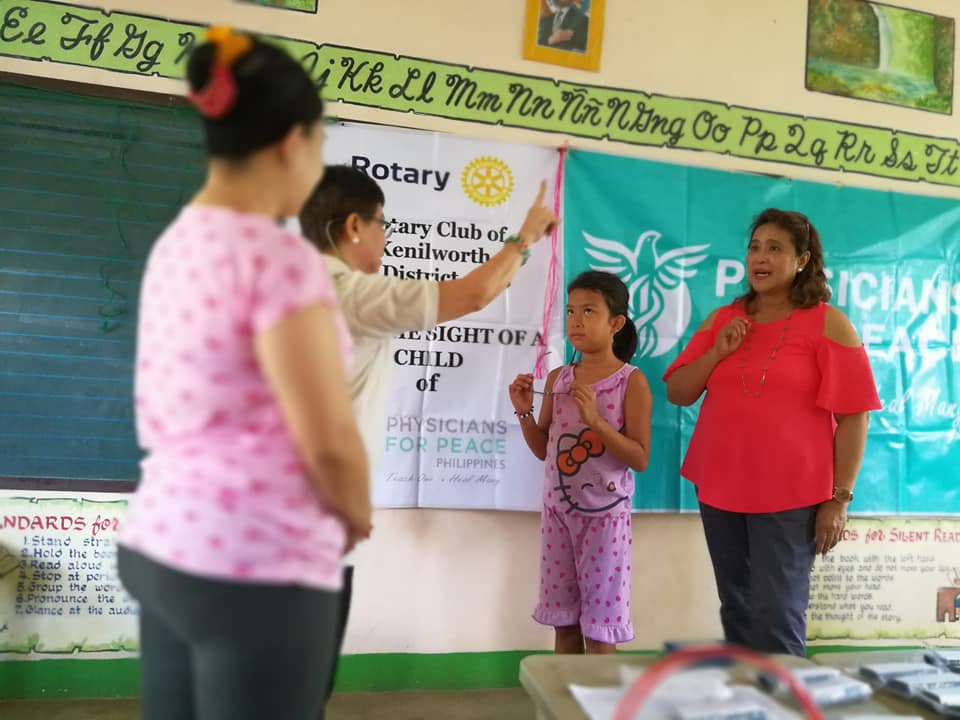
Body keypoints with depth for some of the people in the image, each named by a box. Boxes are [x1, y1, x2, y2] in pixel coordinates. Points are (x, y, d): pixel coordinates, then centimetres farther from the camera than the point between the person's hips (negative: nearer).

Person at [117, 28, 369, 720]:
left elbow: (204, 407, 11)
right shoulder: (279, 257, -18)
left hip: (162, 541, 8)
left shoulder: (175, 244, 8)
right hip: (255, 565, -8)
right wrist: (357, 515, 1)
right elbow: (328, 440, -19)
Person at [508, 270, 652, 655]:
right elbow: (543, 450, 10)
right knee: (563, 619, 14)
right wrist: (524, 411, -6)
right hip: (558, 510, 5)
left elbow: (640, 459, -13)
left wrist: (597, 420, -24)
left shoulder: (631, 381, -9)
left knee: (598, 624, 3)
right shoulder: (557, 378, 4)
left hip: (605, 514, -4)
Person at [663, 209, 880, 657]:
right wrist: (717, 352, -8)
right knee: (737, 611, 15)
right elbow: (677, 393, 8)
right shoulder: (723, 319, 8)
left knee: (777, 616, -1)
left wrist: (839, 498, -11)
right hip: (720, 489, 5)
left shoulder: (828, 324, -4)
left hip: (791, 495, -4)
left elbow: (853, 416, -7)